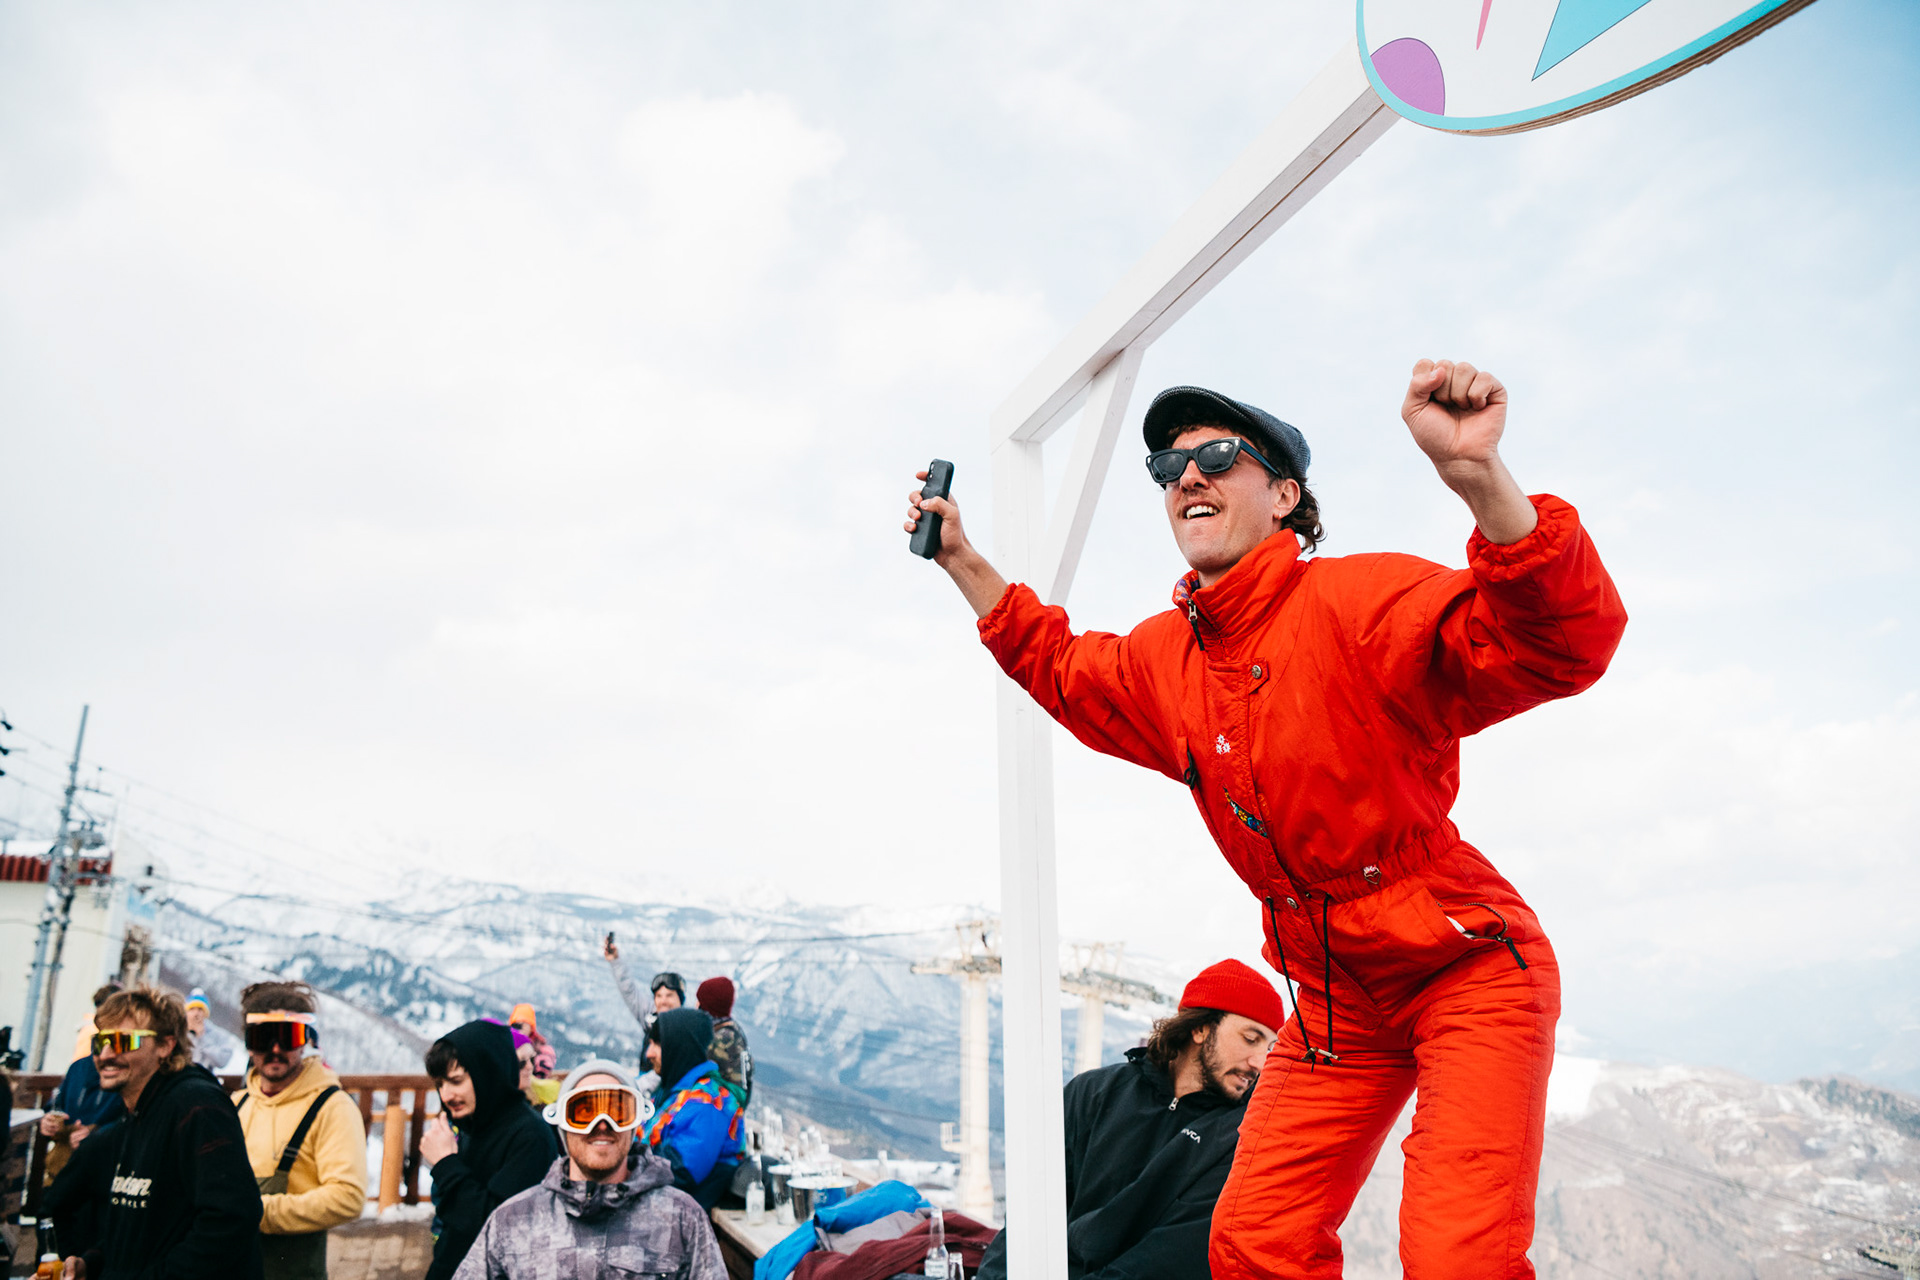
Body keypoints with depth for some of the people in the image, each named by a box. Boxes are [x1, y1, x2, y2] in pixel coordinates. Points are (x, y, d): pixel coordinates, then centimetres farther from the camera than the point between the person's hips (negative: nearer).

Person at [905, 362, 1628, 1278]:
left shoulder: (1359, 601, -20)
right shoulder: (1162, 658, 3)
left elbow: (1562, 645, -33)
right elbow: (1061, 670, 24)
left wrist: (1478, 477, -50)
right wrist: (962, 559, 19)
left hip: (1468, 969, -6)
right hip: (1338, 1002, 7)